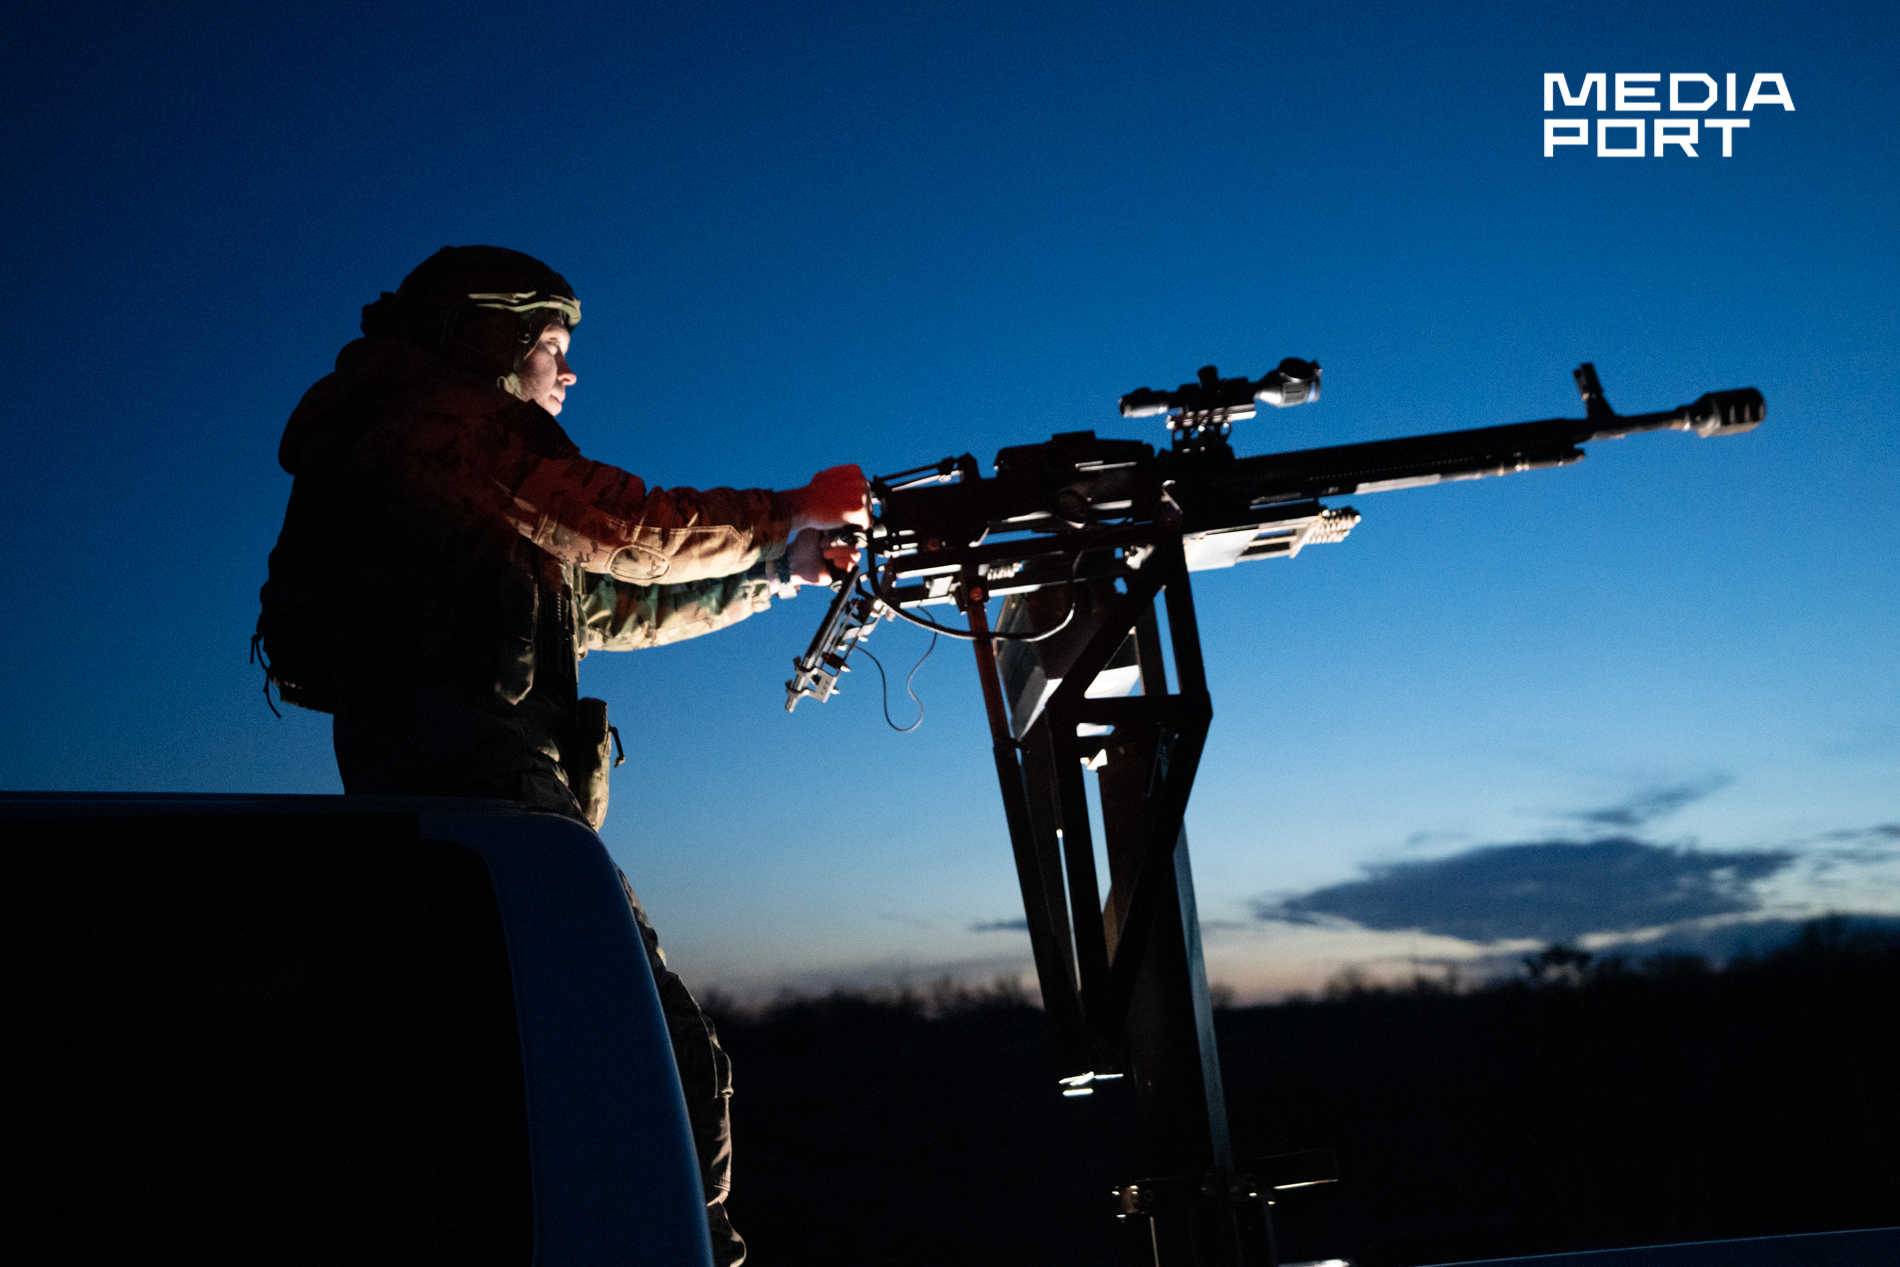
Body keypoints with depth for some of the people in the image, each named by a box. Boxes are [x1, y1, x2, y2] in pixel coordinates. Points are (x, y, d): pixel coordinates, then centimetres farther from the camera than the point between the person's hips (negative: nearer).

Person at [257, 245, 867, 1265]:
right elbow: (628, 530, -4)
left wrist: (774, 572, 30)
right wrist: (794, 514, 10)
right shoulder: (453, 417, 3)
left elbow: (605, 608, 31)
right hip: (473, 766, -11)